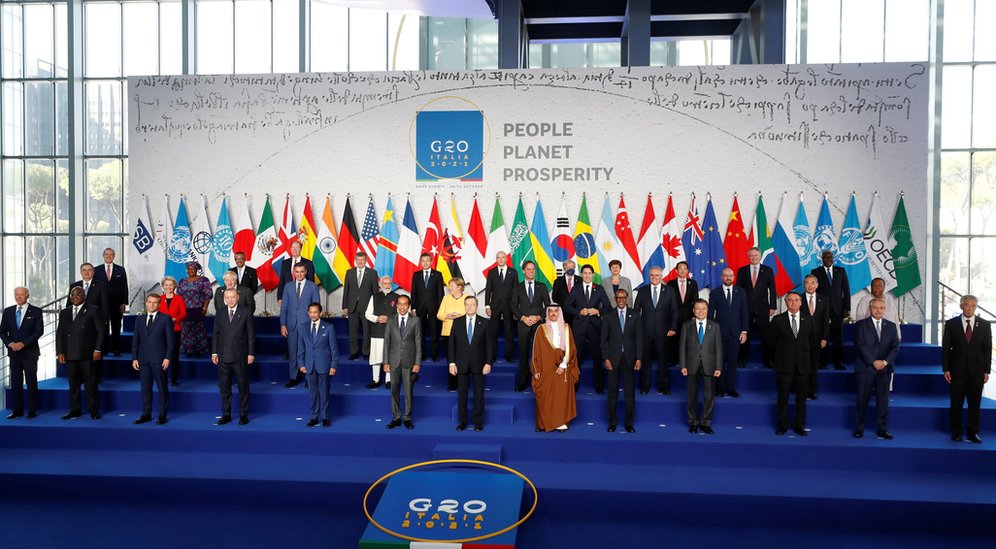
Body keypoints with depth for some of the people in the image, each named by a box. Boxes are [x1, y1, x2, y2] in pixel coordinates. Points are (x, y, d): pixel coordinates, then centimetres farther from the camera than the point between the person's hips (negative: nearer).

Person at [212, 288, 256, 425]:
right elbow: (216, 334, 10)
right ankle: (226, 415, 20)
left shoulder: (245, 313, -2)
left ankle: (243, 415, 15)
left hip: (240, 357, -3)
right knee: (224, 387, 10)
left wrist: (251, 353, -5)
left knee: (243, 387, 5)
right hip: (223, 357, 3)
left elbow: (251, 334, -2)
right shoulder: (220, 314, 7)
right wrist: (214, 352, 4)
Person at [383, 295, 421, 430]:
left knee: (408, 391, 4)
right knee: (394, 391, 6)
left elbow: (418, 343, -1)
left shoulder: (415, 321, 0)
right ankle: (396, 418, 16)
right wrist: (386, 362, -1)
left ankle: (407, 418, 14)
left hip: (409, 361, -1)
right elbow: (386, 341, 4)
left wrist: (417, 363, -5)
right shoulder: (391, 320, 4)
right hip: (394, 361, 2)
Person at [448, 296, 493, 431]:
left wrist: (488, 363, -7)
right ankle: (462, 421, 18)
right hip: (462, 364, 1)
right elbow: (451, 343, 2)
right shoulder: (457, 322, 3)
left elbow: (489, 344, -1)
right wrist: (452, 363, -4)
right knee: (461, 394, 7)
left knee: (479, 394, 5)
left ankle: (478, 422, 16)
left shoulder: (484, 322, -1)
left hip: (478, 364, -1)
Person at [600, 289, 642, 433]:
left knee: (630, 391, 4)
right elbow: (604, 339, 2)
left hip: (629, 357, 0)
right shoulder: (609, 316, 3)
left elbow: (639, 338, 3)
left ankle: (629, 422, 13)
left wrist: (638, 359, -4)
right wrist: (606, 358, -6)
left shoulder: (634, 315, 4)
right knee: (613, 391, 5)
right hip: (613, 358, 0)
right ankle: (612, 421, 14)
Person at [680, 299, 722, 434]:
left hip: (709, 366, 0)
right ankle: (693, 423, 20)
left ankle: (705, 423, 16)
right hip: (692, 366, 0)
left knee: (709, 396, 2)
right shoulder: (687, 326, 5)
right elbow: (682, 346, 3)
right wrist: (683, 365, -4)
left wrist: (718, 367, -3)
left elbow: (718, 348, 3)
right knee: (692, 396, 7)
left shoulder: (715, 326, 5)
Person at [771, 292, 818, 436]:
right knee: (783, 397, 4)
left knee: (801, 397, 7)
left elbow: (814, 341, 13)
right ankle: (782, 425, 14)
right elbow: (772, 340, 5)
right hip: (784, 365, -2)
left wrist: (804, 351, 8)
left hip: (802, 365, 2)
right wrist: (781, 352, 5)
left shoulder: (808, 321, 6)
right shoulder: (778, 320, -1)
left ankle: (799, 425, 18)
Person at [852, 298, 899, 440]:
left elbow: (895, 347, 4)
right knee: (862, 400, 3)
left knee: (883, 400, 3)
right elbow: (860, 346, -7)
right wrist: (873, 362, -14)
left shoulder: (891, 326, 11)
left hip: (884, 369, 2)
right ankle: (859, 428, 11)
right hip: (865, 368, -2)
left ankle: (883, 429, 10)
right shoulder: (861, 325, 2)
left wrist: (885, 361, -11)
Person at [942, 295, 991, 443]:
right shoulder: (951, 324, 0)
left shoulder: (984, 325, 3)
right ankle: (956, 432, 15)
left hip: (977, 371, 1)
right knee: (956, 403, 5)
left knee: (975, 403, 4)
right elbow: (945, 348, 0)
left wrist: (986, 371, -1)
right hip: (957, 370, -1)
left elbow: (987, 349, 3)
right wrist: (946, 369, -5)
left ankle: (973, 433, 13)